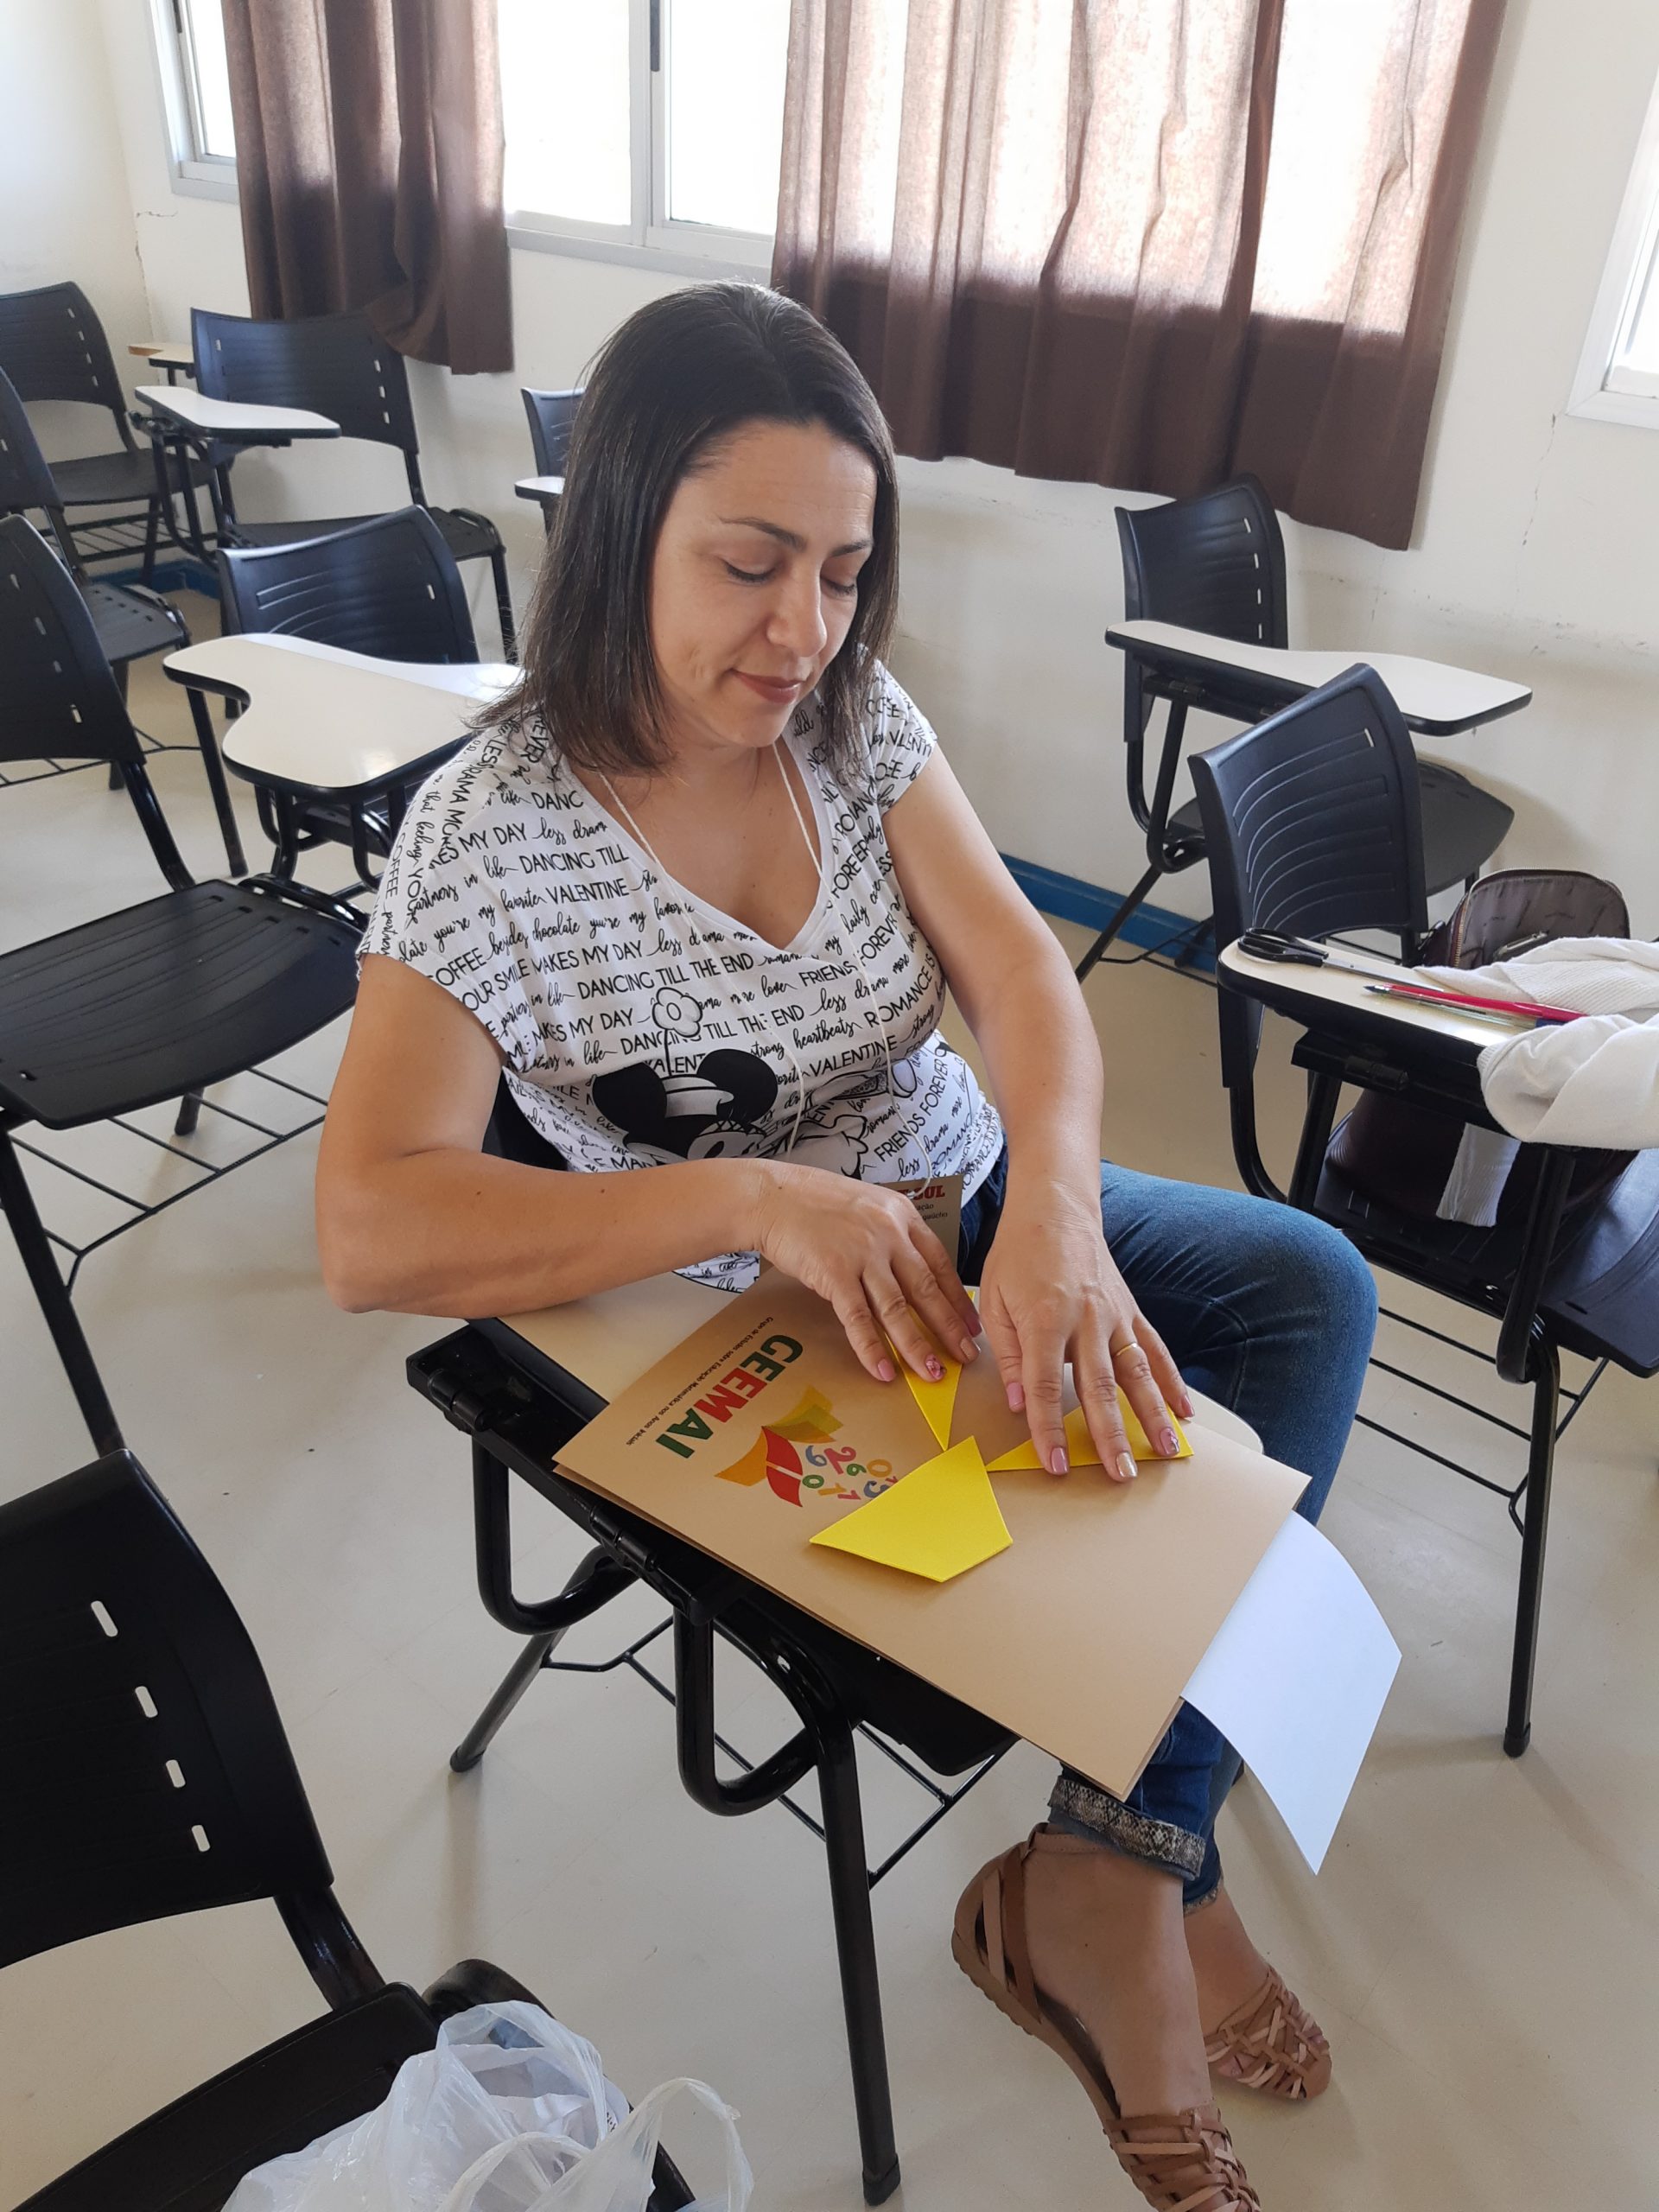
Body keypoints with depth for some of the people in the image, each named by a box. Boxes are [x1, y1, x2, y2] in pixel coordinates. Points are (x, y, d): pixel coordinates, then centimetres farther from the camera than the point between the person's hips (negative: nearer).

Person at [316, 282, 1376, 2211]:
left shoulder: (859, 722, -4)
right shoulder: (490, 836, -19)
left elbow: (1020, 975, -13)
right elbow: (369, 1231, -26)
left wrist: (1051, 1207, -35)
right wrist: (760, 1202, -36)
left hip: (962, 1208, 6)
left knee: (1311, 1291, -6)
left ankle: (1121, 1858, -8)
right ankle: (1137, 1864, 10)